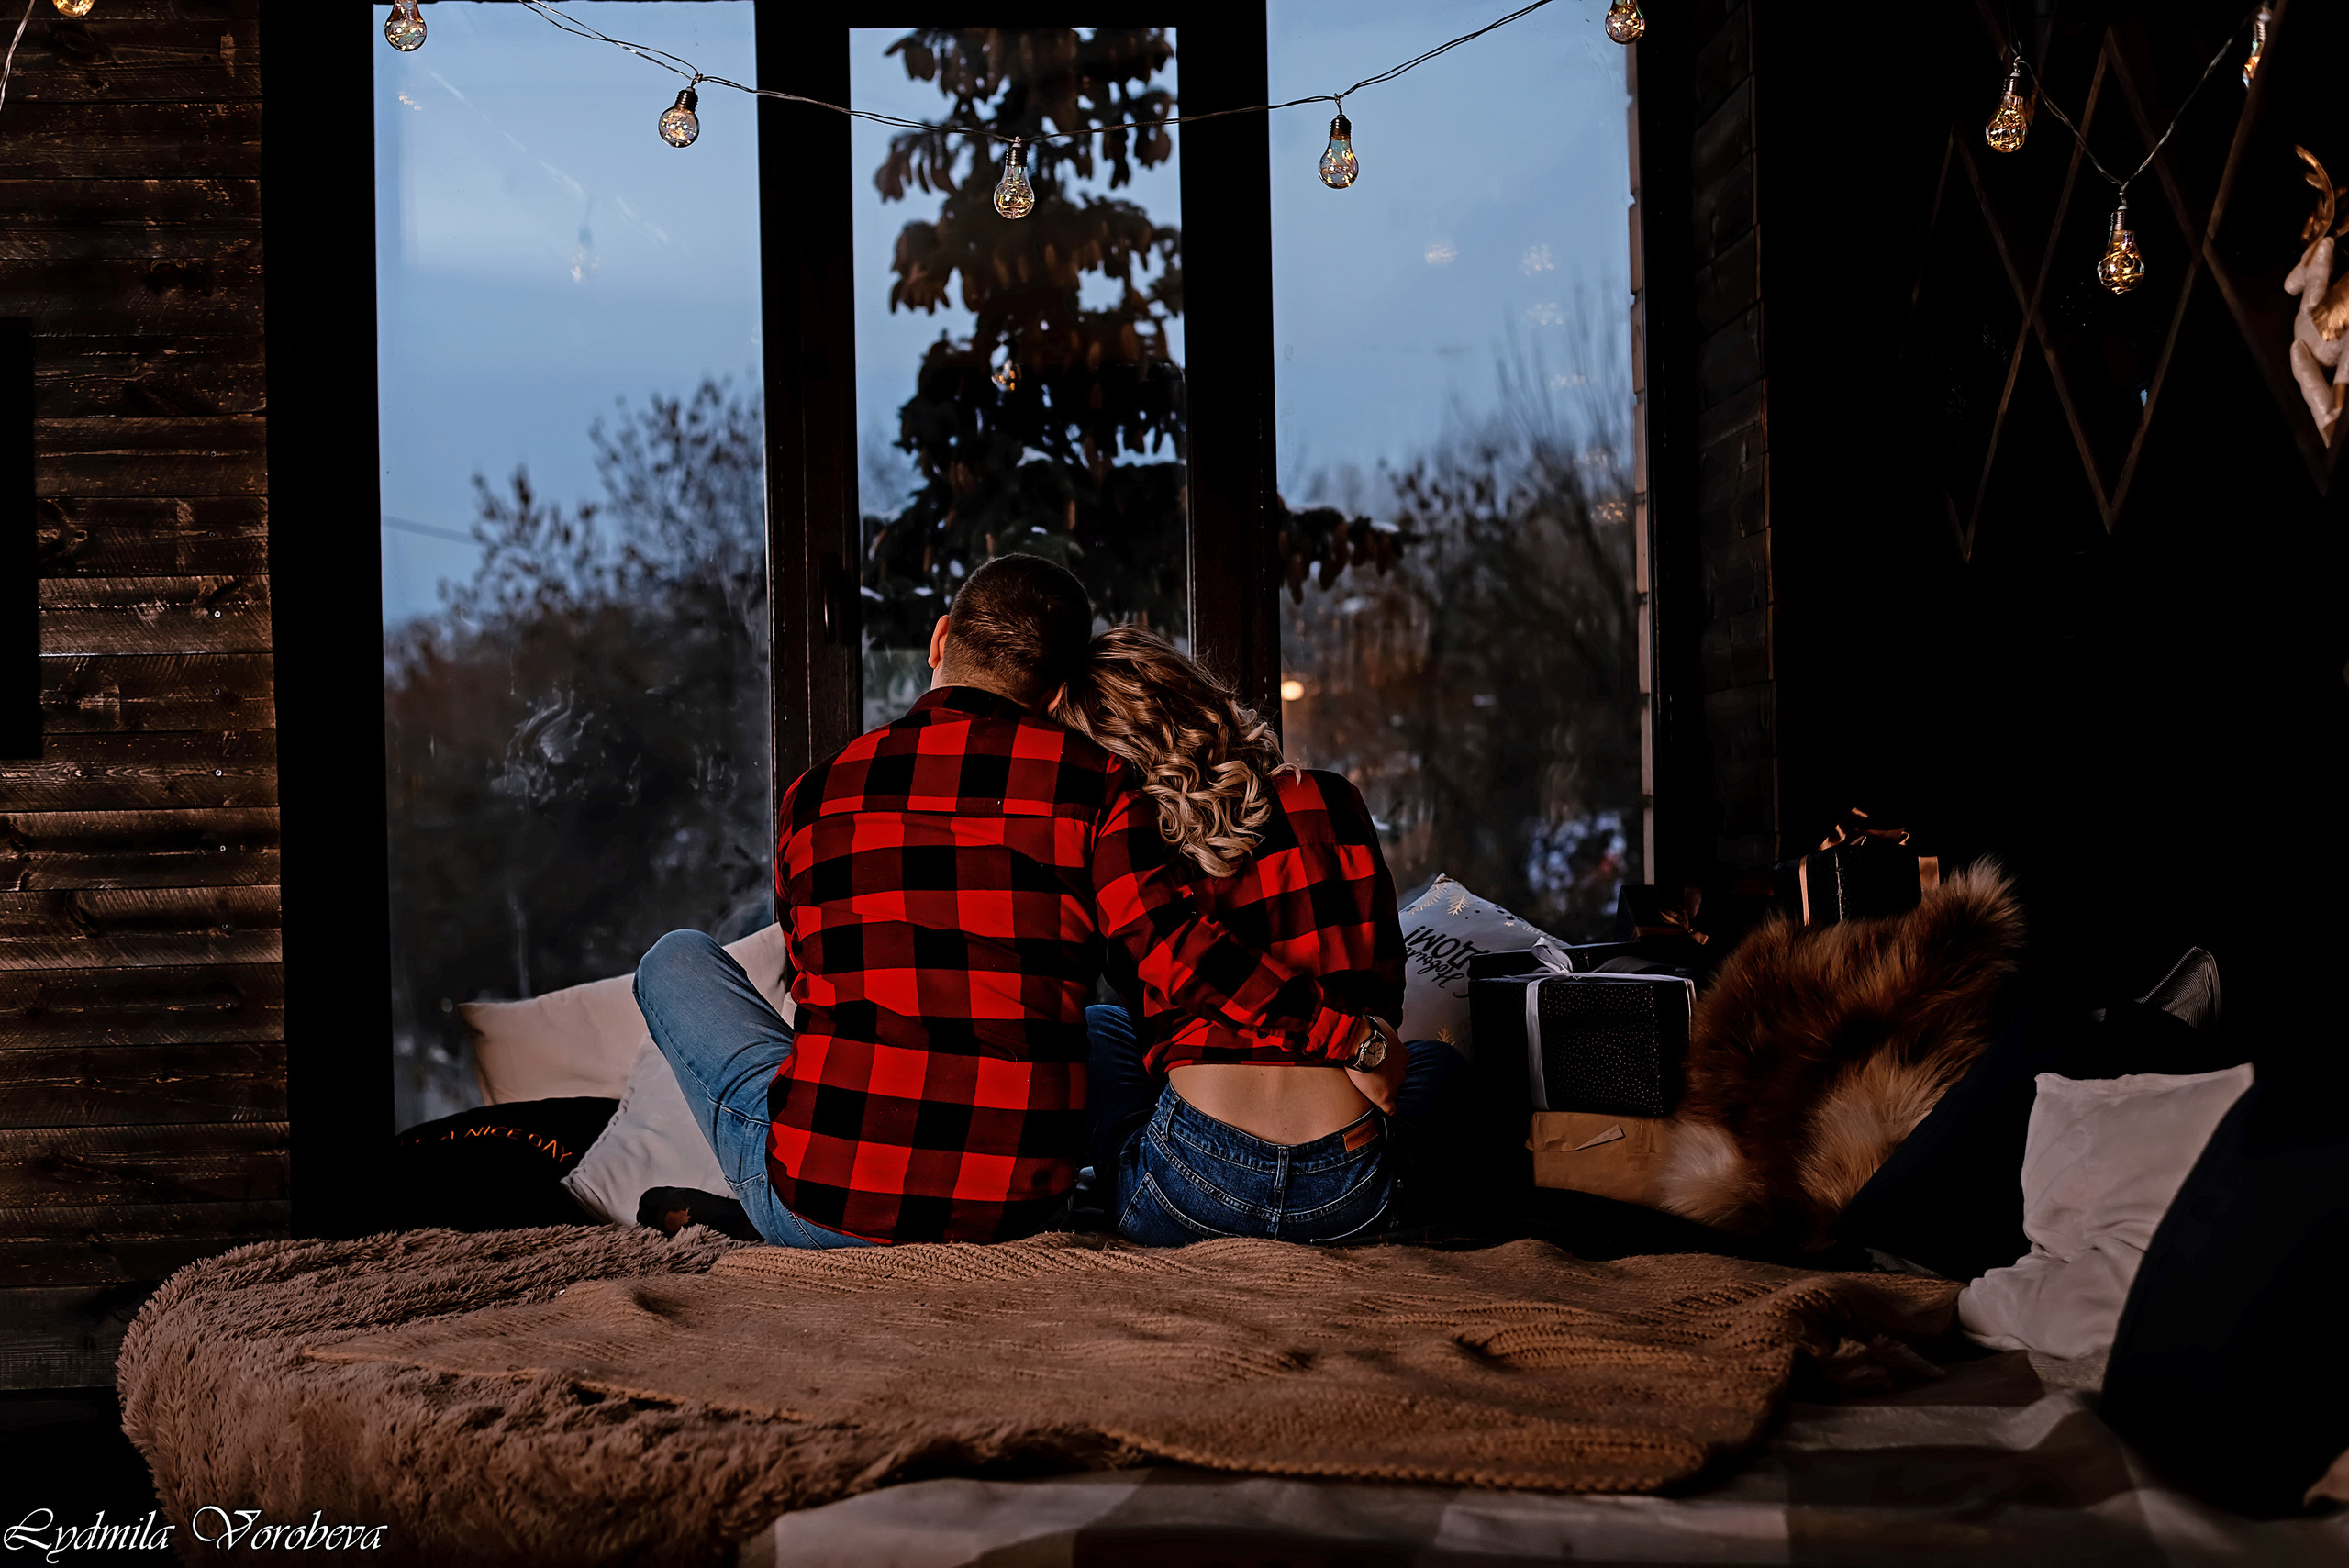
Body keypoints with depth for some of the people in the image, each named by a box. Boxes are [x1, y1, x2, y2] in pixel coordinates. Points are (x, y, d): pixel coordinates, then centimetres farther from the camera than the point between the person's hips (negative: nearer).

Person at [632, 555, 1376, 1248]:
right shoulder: (1086, 779, -2)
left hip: (823, 1208, 0)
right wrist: (1352, 1036, -4)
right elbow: (1173, 947, -12)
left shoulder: (813, 794, 5)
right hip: (1012, 1209, 1)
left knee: (679, 960, 23)